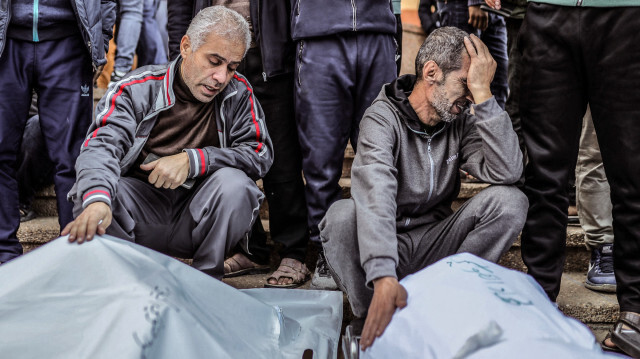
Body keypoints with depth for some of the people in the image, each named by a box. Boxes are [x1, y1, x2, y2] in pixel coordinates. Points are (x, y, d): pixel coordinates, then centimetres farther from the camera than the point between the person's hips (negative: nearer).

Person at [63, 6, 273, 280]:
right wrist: (97, 199, -47)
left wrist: (192, 160, -24)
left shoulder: (238, 95, -3)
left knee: (234, 183, -29)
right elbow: (102, 144, -24)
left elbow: (261, 153, -10)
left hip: (197, 215, 1)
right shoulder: (136, 89, -10)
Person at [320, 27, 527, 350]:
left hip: (436, 244, 4)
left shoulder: (461, 122, -2)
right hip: (383, 245, -4)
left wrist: (483, 94, -22)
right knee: (342, 214, -35)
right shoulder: (382, 118, -16)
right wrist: (384, 276, -50)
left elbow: (507, 172, -19)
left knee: (510, 201, -17)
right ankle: (373, 320, -16)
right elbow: (375, 194, -35)